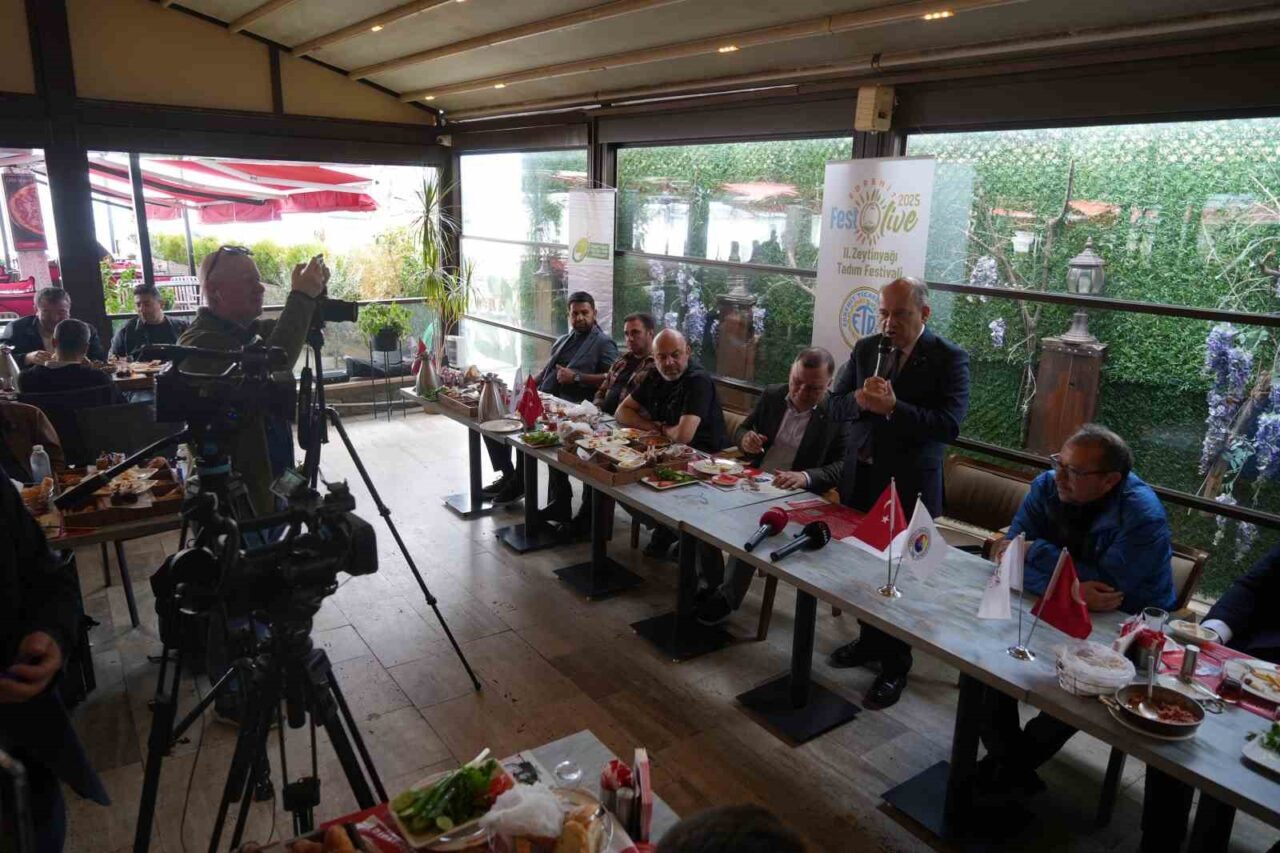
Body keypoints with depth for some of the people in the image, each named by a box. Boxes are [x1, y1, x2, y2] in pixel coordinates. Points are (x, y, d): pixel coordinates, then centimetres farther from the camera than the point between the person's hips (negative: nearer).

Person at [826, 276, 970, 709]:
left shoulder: (949, 358, -9)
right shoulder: (866, 349, 6)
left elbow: (950, 424, -19)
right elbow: (836, 404, 5)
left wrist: (892, 407, -29)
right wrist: (861, 399, -17)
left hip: (908, 486, -5)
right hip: (860, 478, 5)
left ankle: (895, 666, 23)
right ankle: (870, 640, 39)